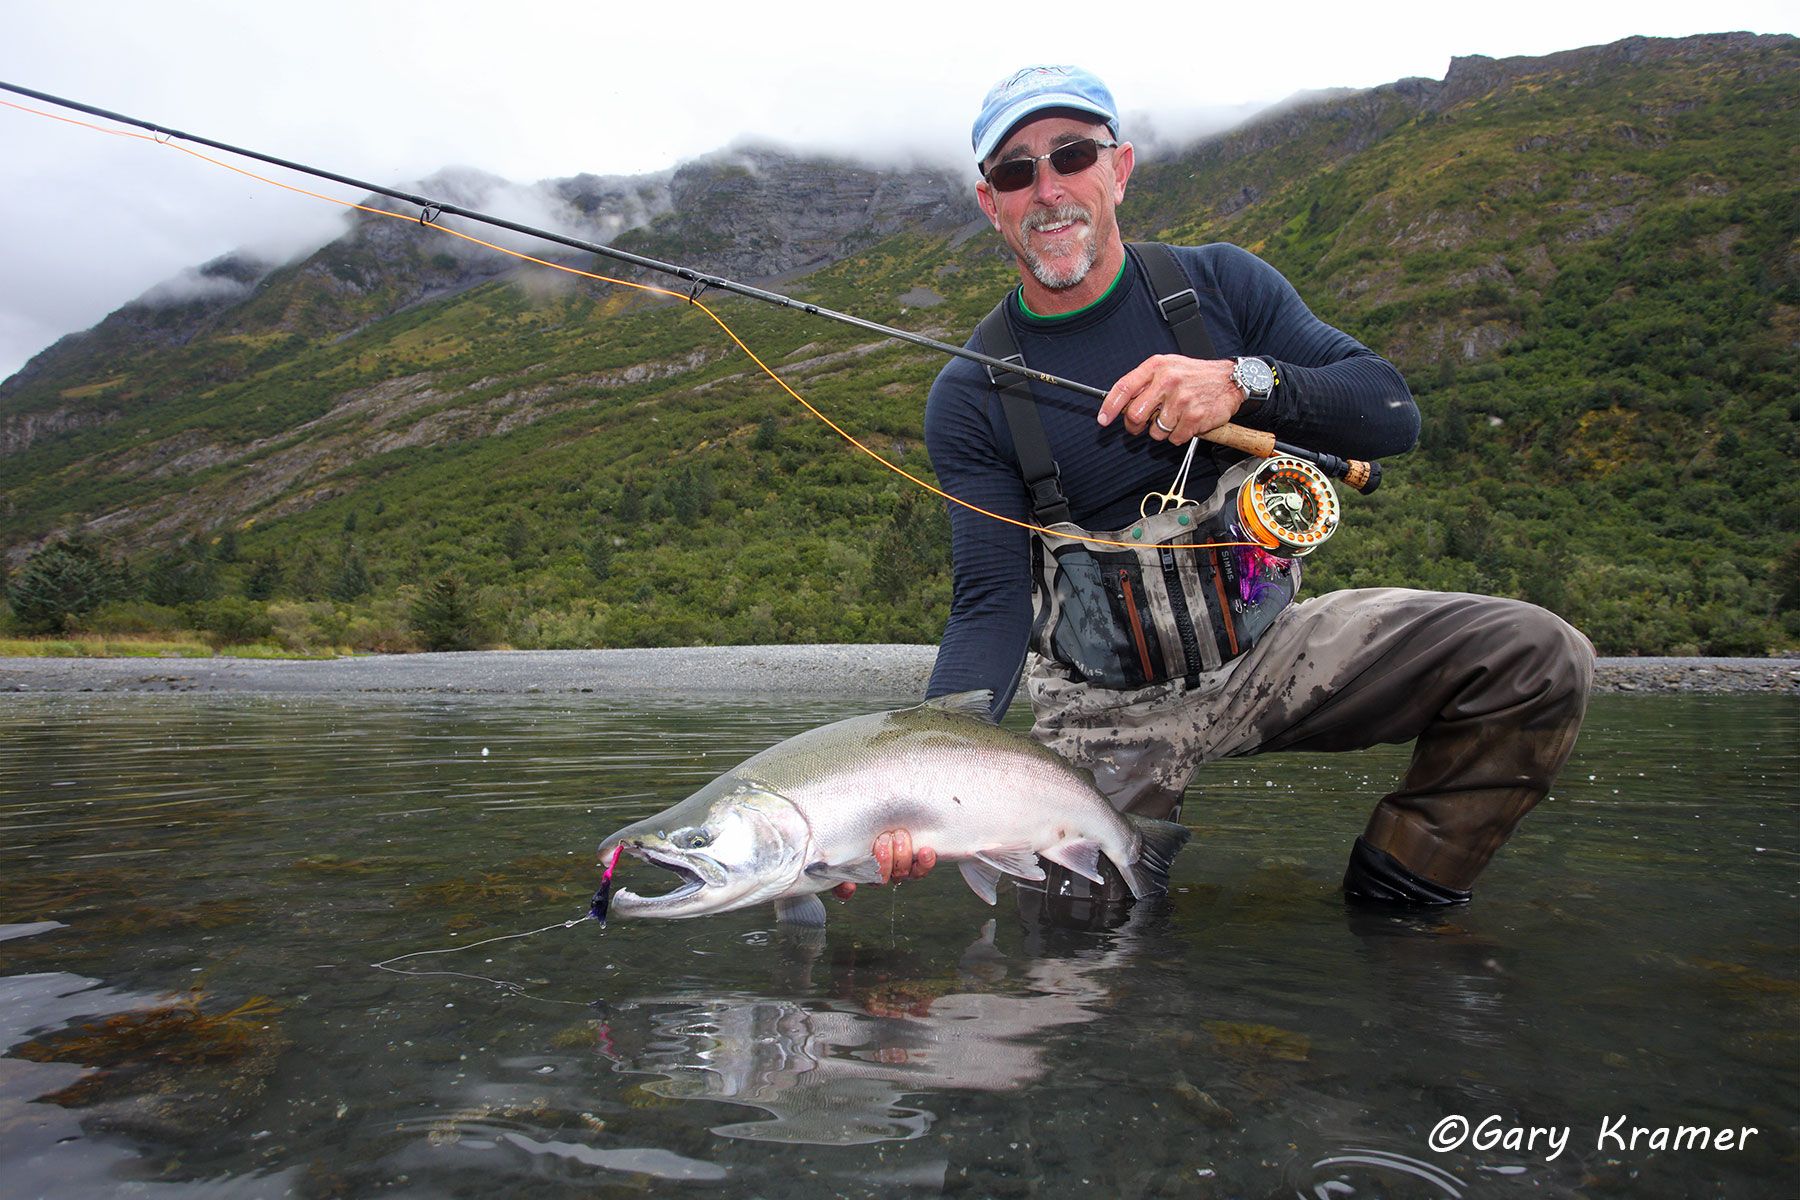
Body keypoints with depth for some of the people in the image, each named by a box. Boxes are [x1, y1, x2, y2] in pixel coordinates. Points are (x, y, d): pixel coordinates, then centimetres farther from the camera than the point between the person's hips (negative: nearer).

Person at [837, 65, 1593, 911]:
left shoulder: (1222, 285, 0)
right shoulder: (969, 398, -7)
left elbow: (1392, 413, -6)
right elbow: (992, 603, -14)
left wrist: (1243, 381, -26)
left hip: (1268, 646, 2)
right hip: (1106, 711, -1)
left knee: (1539, 658, -15)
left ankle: (1390, 904, 4)